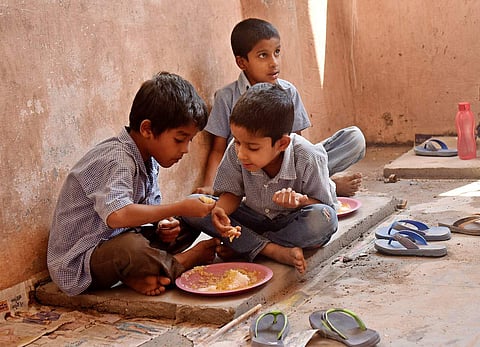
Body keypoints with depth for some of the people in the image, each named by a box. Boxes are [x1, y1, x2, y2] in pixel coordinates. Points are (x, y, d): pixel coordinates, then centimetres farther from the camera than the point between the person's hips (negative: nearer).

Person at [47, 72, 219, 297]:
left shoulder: (148, 160, 5)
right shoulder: (116, 160, -25)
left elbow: (149, 209, 14)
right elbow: (117, 215, -42)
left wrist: (162, 225, -10)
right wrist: (180, 208, -34)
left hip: (115, 242, 10)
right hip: (77, 266, -9)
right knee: (131, 248, -40)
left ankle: (139, 275, -11)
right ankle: (184, 261, -10)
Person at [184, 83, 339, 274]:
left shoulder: (308, 159, -27)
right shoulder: (235, 151, -19)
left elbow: (323, 203, -14)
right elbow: (231, 193, -5)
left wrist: (300, 200, -37)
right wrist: (220, 210, -29)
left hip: (294, 222, -3)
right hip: (254, 218, 3)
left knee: (325, 219, -38)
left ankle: (239, 246, -22)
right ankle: (273, 250, -24)